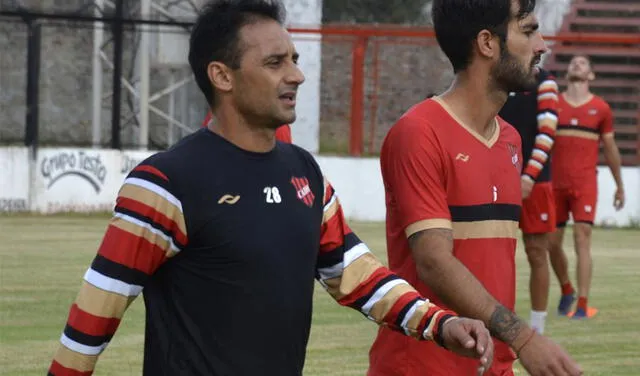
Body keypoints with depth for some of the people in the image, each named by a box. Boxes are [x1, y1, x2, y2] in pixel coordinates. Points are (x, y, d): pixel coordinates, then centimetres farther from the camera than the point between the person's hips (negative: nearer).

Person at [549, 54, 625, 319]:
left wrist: (620, 185, 17)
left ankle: (582, 305, -10)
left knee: (582, 242, -10)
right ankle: (566, 291, 30)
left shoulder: (601, 108, 5)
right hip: (556, 184, 2)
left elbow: (610, 148, 13)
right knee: (552, 243, 6)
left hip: (585, 185, -2)